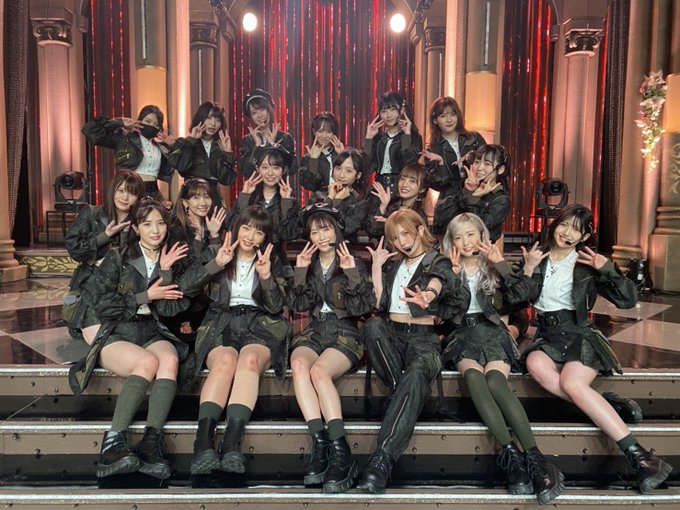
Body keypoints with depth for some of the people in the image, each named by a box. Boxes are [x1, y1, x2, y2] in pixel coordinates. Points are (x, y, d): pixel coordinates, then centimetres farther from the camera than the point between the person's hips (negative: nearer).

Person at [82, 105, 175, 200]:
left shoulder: (159, 146, 15)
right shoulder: (124, 138, 1)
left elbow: (168, 172, 15)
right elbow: (89, 129, -2)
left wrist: (171, 147, 7)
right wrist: (120, 123, -2)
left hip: (153, 194, 5)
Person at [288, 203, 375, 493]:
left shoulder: (354, 264, 6)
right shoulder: (308, 265, 18)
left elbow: (363, 308, -5)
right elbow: (297, 305, 6)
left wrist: (352, 274, -14)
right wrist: (300, 271, -3)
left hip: (345, 333, -3)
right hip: (315, 331, 3)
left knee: (319, 370, -34)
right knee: (298, 364, -32)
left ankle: (340, 451, -34)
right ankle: (320, 443, -35)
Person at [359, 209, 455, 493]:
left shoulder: (438, 262, 7)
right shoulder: (391, 264, 21)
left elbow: (437, 283, -20)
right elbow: (379, 303, 10)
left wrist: (428, 294, -45)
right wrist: (376, 267, 4)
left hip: (423, 337, -4)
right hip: (392, 334, 4)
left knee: (416, 375, -37)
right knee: (373, 325, -33)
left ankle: (383, 457, -44)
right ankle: (400, 391, -23)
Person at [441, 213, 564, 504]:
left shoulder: (493, 267, 12)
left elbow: (520, 294, -6)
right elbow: (453, 309, -4)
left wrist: (501, 263, -6)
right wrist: (455, 275, -10)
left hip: (491, 332, 0)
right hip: (463, 334, 0)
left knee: (495, 380, -32)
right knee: (473, 376, -35)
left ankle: (533, 456, -36)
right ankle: (511, 454, -37)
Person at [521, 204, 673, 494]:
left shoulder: (588, 265, 6)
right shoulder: (536, 258, 12)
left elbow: (628, 300, -2)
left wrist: (607, 269, -13)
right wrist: (528, 269, -6)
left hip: (579, 335, -2)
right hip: (547, 336, 3)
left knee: (571, 382, -34)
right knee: (535, 365, -35)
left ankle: (639, 456, -32)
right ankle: (605, 408, -27)